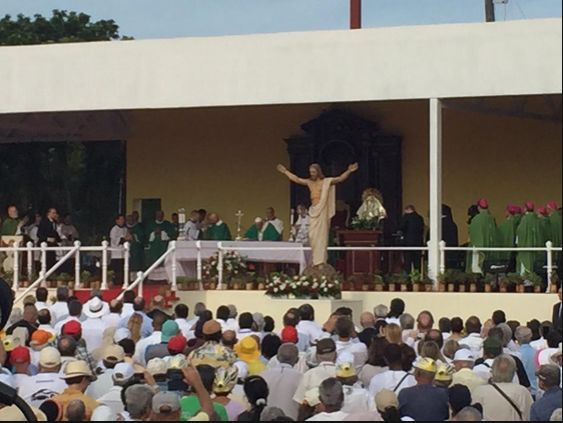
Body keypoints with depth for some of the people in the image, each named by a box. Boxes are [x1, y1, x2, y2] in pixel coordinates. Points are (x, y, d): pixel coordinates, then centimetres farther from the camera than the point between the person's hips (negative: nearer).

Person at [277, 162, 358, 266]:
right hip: (313, 211, 5)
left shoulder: (326, 182, -3)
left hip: (322, 211, -5)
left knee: (321, 236, -7)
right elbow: (296, 179, 22)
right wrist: (285, 171, 27)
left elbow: (340, 179, -12)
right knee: (312, 236, 4)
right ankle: (315, 261, 12)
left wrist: (349, 171, -26)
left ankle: (321, 261, -8)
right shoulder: (309, 182, 12)